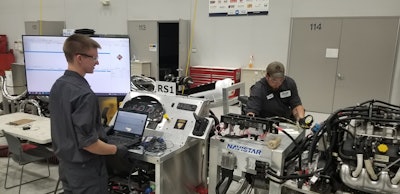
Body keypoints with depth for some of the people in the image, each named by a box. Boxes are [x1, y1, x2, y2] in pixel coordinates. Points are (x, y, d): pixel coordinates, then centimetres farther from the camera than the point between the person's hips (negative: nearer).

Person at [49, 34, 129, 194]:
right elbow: (87, 142, -26)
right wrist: (116, 150, -13)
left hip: (65, 164, 9)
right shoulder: (84, 94, -26)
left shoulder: (57, 86, 2)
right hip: (85, 170, -8)